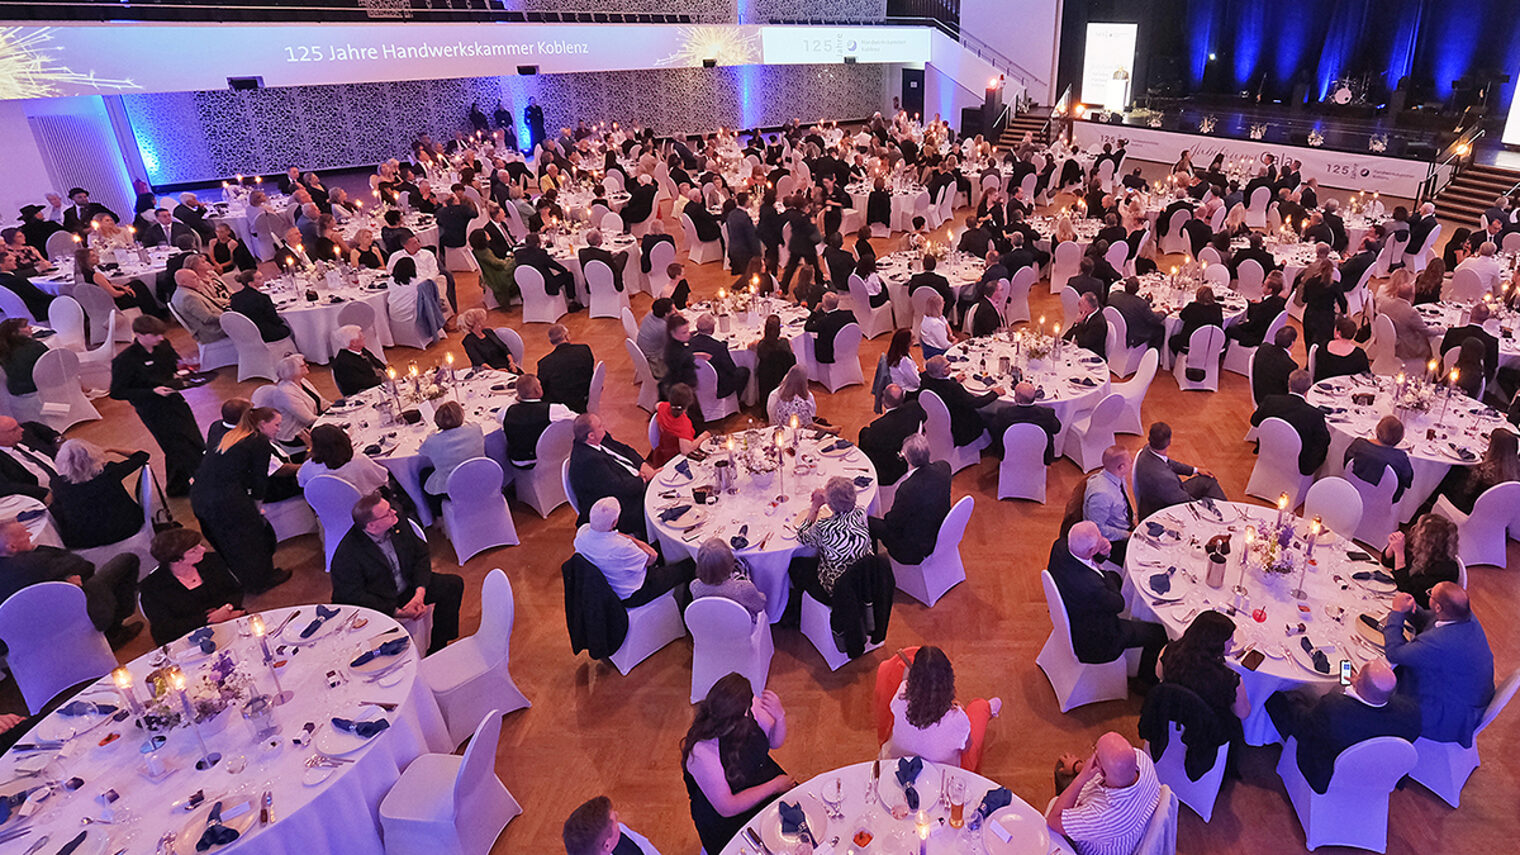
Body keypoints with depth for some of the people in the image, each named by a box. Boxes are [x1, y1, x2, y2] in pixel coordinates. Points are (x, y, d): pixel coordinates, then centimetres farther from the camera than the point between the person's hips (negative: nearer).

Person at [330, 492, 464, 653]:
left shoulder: (398, 523, -9)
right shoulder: (347, 554, -25)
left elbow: (421, 554, 0)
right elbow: (354, 596, -21)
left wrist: (420, 593, -14)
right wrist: (396, 612, -25)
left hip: (409, 586, 7)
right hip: (379, 603, -7)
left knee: (453, 585, -4)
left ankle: (437, 647, 8)